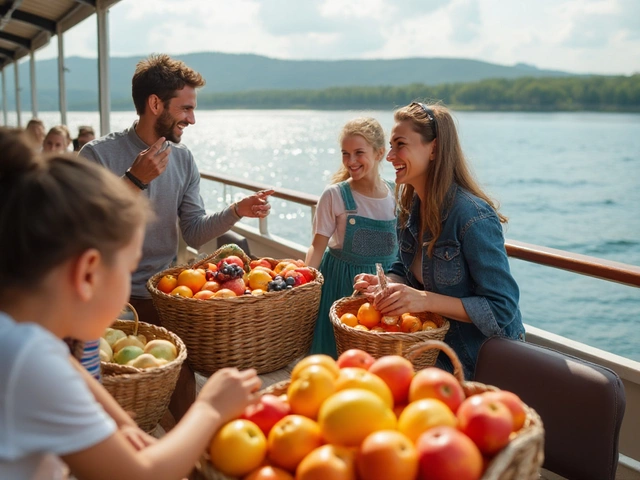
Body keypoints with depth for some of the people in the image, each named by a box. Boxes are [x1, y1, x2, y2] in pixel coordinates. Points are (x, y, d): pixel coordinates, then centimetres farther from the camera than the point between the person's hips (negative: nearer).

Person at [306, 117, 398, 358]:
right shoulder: (335, 195, -10)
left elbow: (399, 244, 8)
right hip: (342, 282, -2)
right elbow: (318, 246, -10)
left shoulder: (396, 195, -2)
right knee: (340, 352, 4)